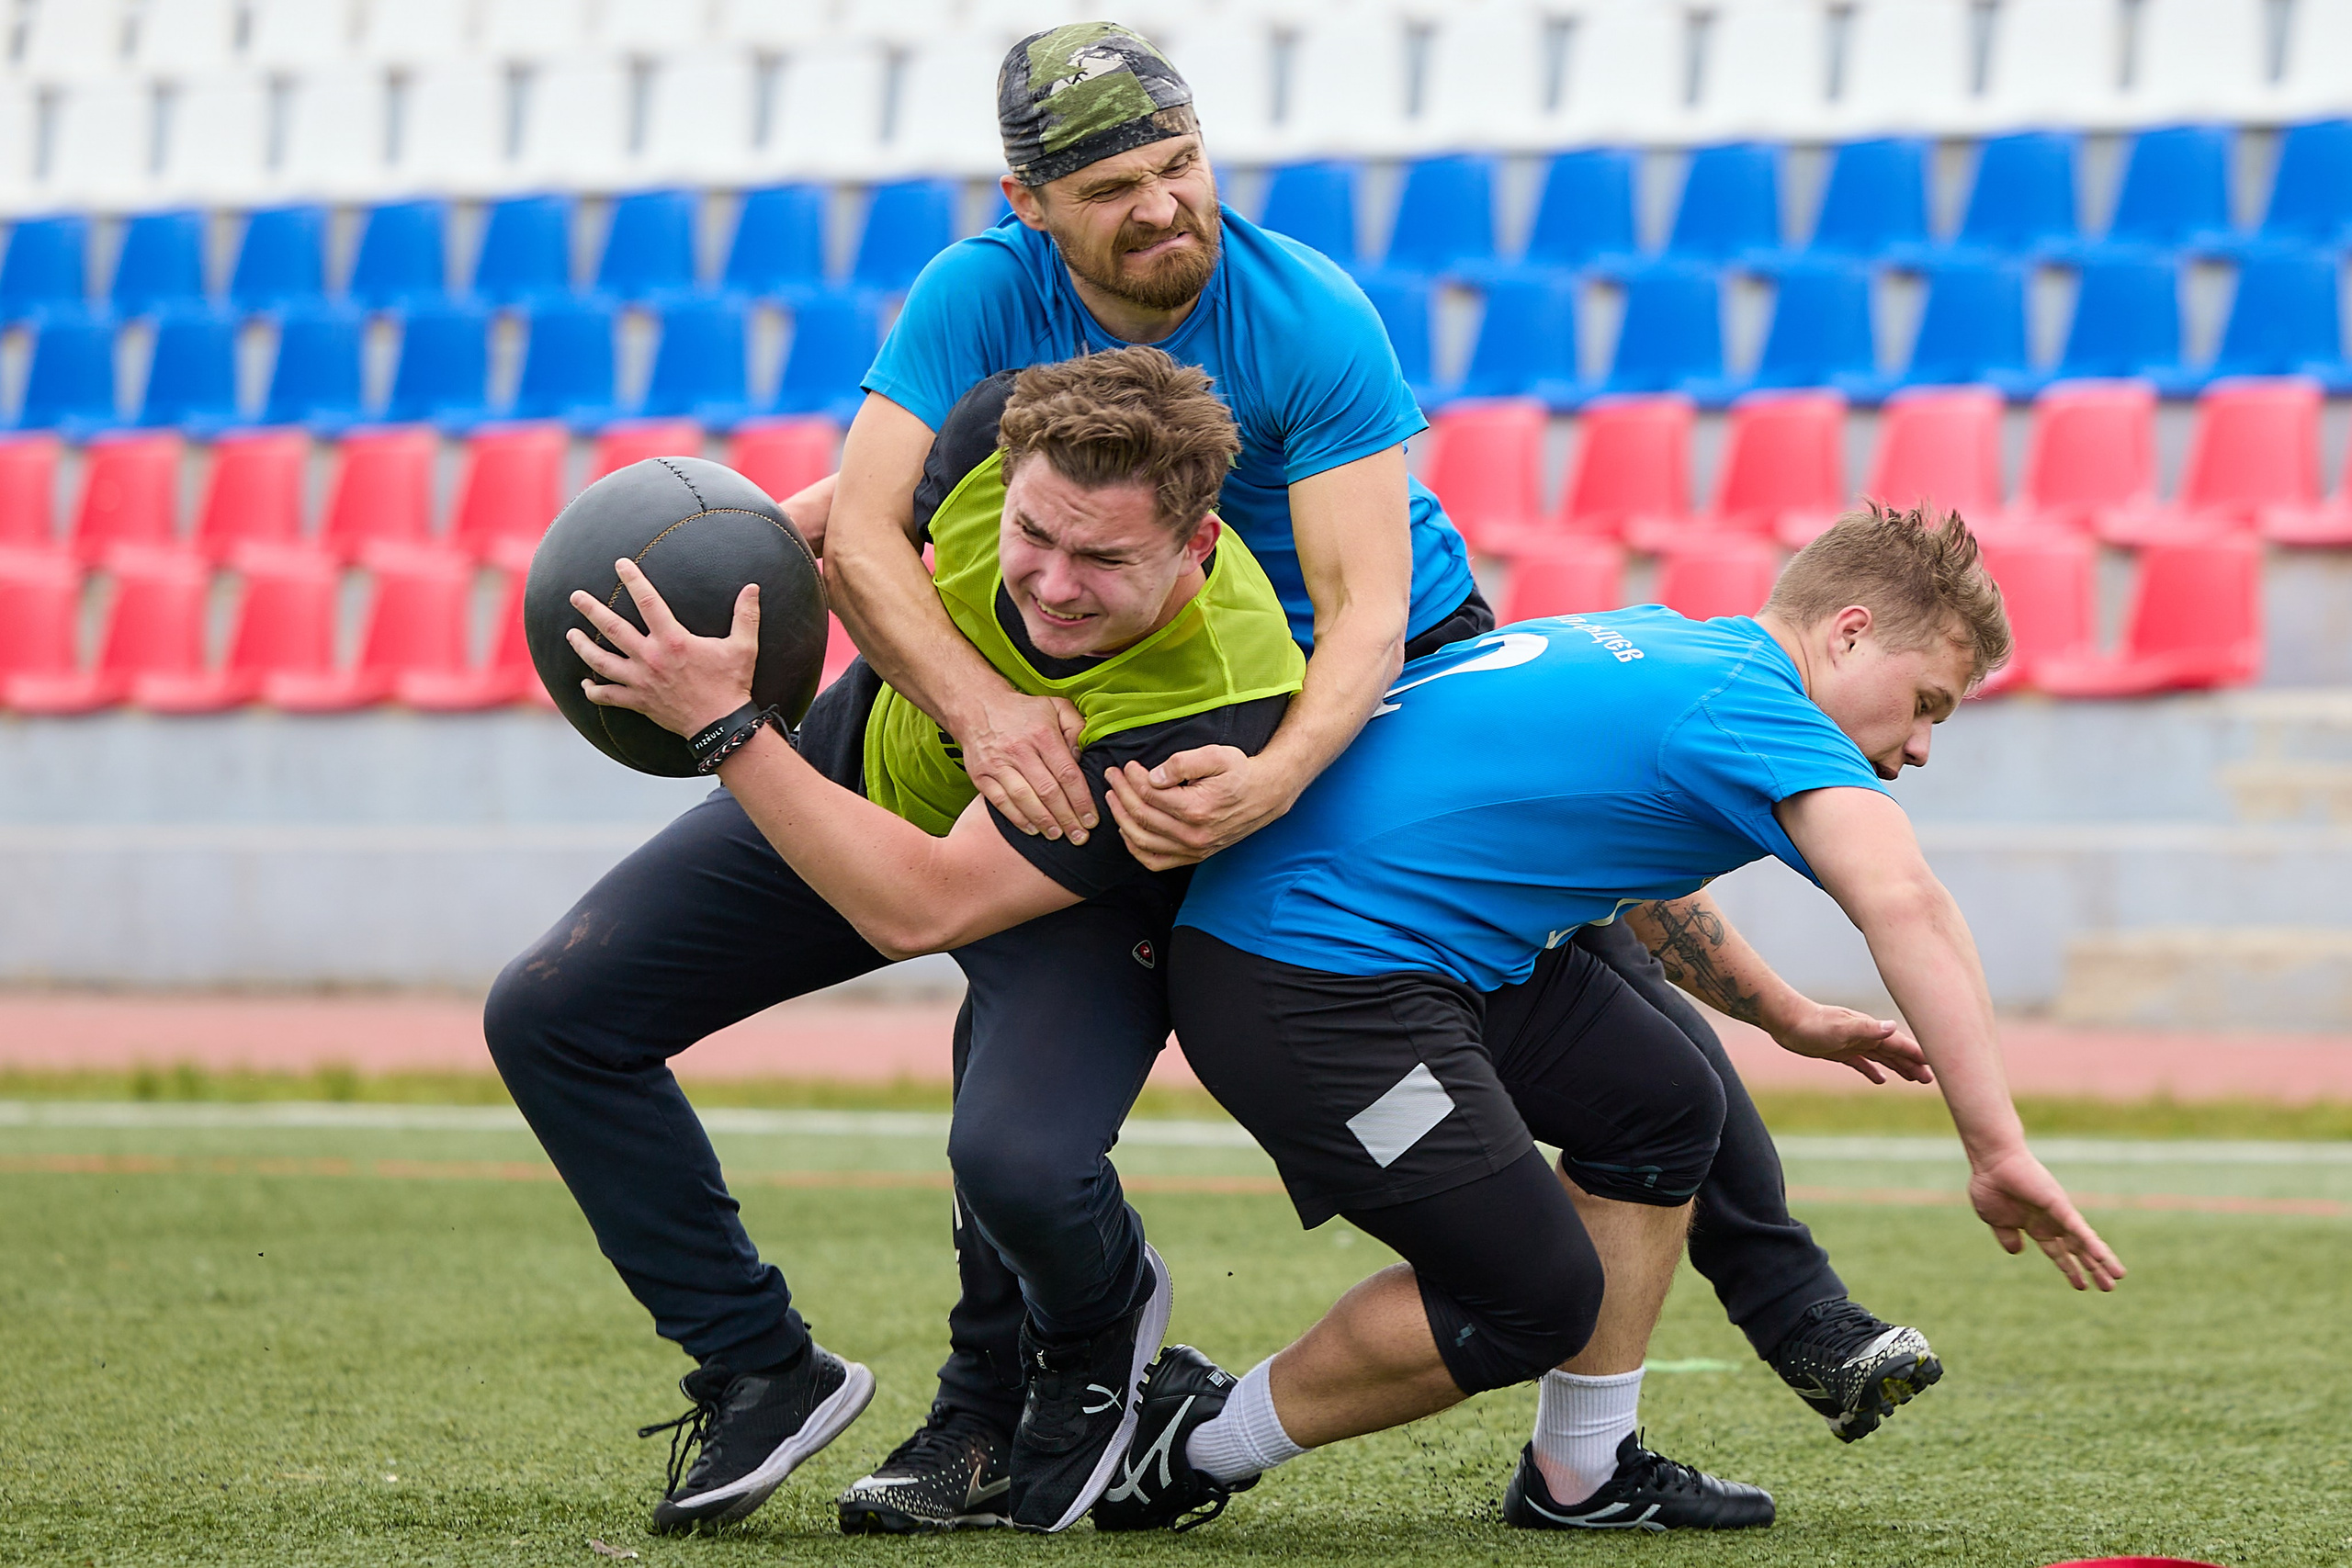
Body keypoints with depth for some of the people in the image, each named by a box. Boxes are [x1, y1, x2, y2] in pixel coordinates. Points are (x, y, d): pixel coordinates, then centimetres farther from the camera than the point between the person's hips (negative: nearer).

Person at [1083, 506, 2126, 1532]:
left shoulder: (1648, 642, 17)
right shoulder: (1755, 705, -12)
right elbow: (1905, 908, -29)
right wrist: (1998, 1150, -33)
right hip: (1315, 984, -11)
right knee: (1532, 1298, -5)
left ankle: (1582, 1477, 22)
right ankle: (1196, 1445, 10)